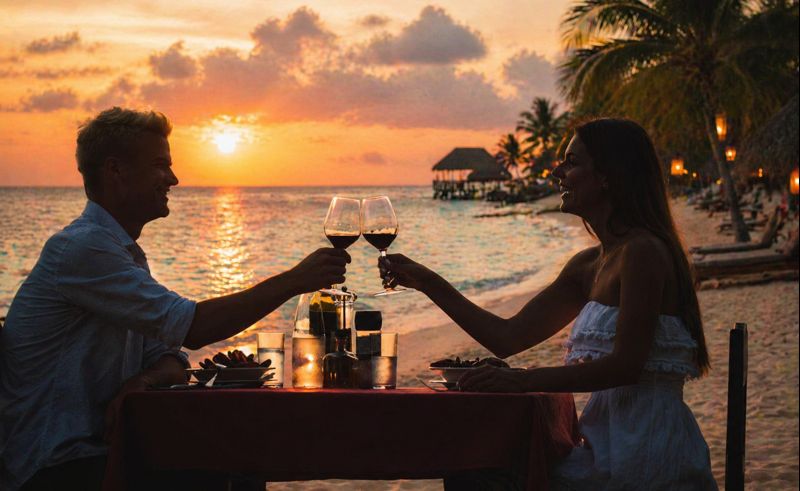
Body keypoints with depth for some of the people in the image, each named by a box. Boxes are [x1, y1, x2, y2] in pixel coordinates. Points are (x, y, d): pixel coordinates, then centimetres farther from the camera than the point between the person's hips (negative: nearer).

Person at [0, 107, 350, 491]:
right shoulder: (82, 248, -17)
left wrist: (143, 380, -14)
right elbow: (191, 327, -23)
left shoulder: (128, 254, 16)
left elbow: (169, 360, 10)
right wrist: (295, 280, -18)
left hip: (101, 450, 9)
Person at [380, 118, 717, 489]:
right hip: (611, 441, 8)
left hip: (646, 451, -8)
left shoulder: (642, 251, -14)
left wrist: (526, 380, -25)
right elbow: (507, 339, 13)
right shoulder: (588, 265, 12)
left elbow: (626, 365, -20)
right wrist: (426, 282, 12)